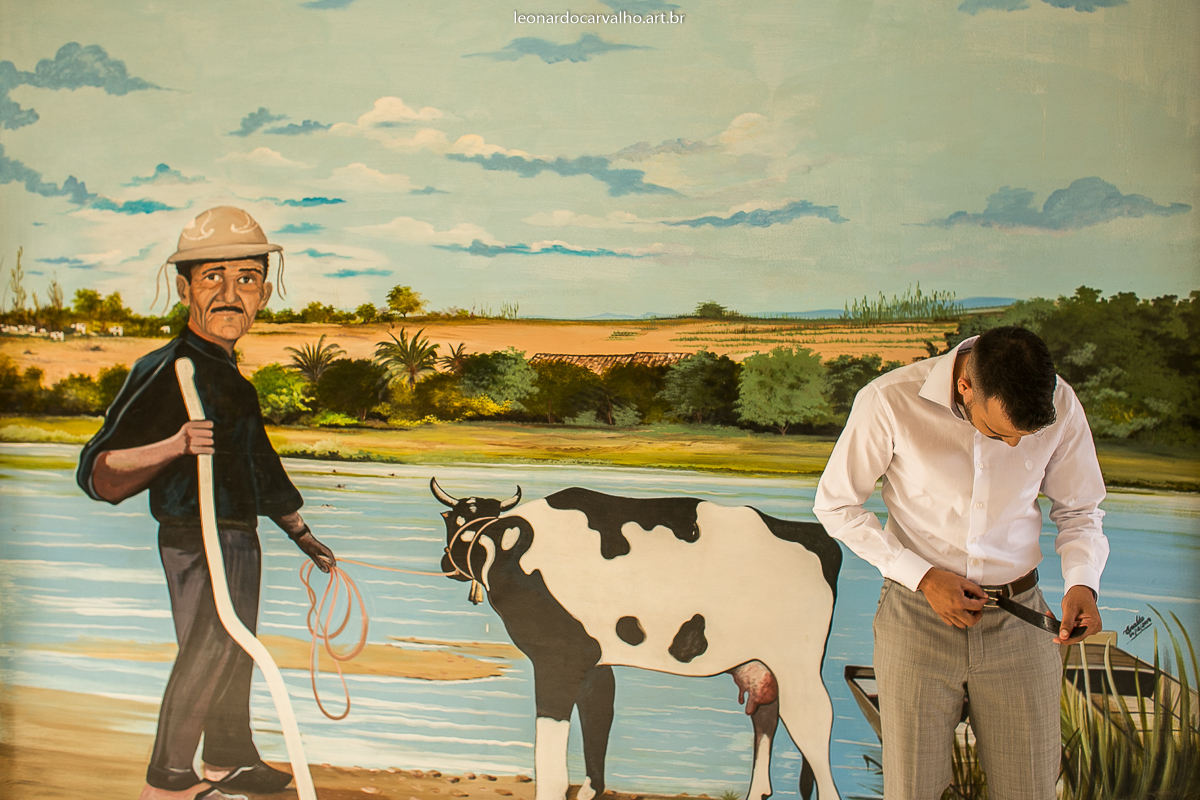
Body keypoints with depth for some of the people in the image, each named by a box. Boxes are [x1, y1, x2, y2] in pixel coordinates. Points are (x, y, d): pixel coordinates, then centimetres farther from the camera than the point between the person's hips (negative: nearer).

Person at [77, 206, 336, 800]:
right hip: (197, 538, -9)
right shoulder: (165, 370, -19)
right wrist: (175, 446, -41)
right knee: (206, 652, -1)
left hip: (238, 537, 9)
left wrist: (300, 533, 28)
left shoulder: (229, 374, 10)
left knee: (233, 653, 20)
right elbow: (98, 474, -25)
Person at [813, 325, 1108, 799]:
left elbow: (1080, 510, 7)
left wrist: (1082, 582, -13)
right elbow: (835, 504, -5)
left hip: (1018, 620, 2)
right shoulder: (889, 401, -17)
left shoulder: (1059, 404, -8)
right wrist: (923, 577, -13)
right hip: (918, 616, -2)